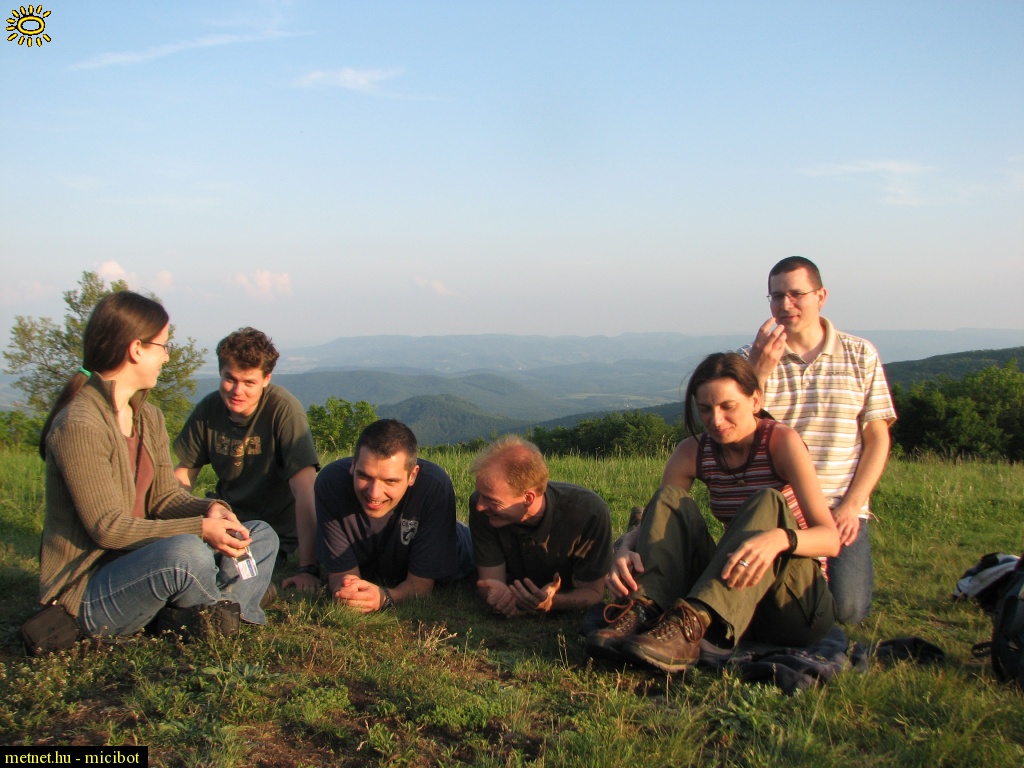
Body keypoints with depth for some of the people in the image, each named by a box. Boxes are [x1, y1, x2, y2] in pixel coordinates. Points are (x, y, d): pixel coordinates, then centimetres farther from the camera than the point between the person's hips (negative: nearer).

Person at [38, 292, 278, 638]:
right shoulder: (78, 426, -20)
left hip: (138, 564, 10)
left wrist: (210, 509, -14)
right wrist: (200, 528, -25)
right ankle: (234, 620, -8)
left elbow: (164, 495, 7)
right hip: (87, 591, -10)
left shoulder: (149, 417, 10)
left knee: (262, 536, 6)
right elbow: (108, 527, -22)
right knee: (185, 551, -37)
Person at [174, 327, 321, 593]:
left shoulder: (283, 409, -22)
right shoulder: (209, 409, -5)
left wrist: (309, 568, -35)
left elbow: (305, 493, -28)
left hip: (277, 528, -5)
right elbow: (183, 474, 6)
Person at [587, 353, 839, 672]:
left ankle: (693, 622, -47)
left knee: (768, 503, -29)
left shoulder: (781, 442, -12)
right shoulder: (693, 452, 0)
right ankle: (642, 613, -38)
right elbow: (653, 521, -5)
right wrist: (627, 549, -29)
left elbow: (831, 538, -20)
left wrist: (779, 538, -42)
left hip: (798, 597, -3)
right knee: (670, 498, -14)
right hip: (732, 589, 4)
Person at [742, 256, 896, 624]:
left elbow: (877, 439, 4)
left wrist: (852, 505, -8)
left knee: (848, 608, -16)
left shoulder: (861, 355, 6)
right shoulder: (751, 358, 4)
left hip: (840, 510, 0)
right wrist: (760, 371, -18)